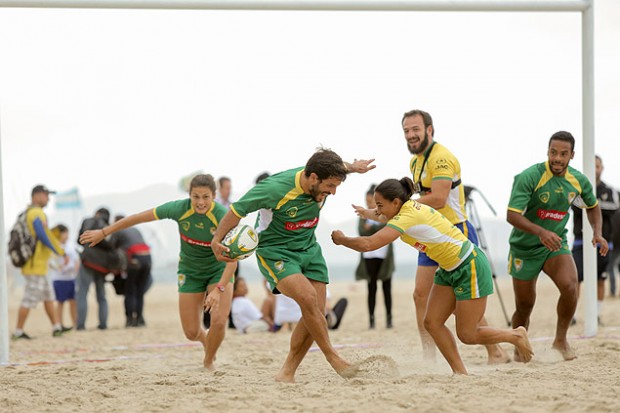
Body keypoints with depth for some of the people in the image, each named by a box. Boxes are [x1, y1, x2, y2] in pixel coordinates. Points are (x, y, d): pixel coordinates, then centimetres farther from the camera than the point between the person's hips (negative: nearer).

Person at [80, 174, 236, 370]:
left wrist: (219, 289, -47)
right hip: (190, 271, 2)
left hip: (219, 270, -2)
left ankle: (208, 362, 11)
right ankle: (206, 340, 39)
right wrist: (104, 232, -7)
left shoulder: (222, 216, -30)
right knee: (191, 332, 0)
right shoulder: (179, 209, -24)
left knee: (219, 321, -21)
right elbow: (138, 218, -13)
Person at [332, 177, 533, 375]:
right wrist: (367, 213, 34)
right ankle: (460, 372, 6)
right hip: (449, 269, 10)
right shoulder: (408, 208, 1)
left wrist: (342, 239, -18)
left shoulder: (407, 217, -27)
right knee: (432, 323, 1)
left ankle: (516, 335, 19)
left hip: (470, 267, -10)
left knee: (467, 335, -3)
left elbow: (368, 244, -34)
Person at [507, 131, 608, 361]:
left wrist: (598, 234, -1)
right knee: (524, 306, 6)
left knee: (569, 286, -25)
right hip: (524, 248, -2)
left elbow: (592, 206, 17)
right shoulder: (529, 177, -21)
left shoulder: (578, 181, -5)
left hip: (556, 244, 3)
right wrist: (541, 232, -43)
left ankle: (560, 340, -5)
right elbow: (512, 215, -29)